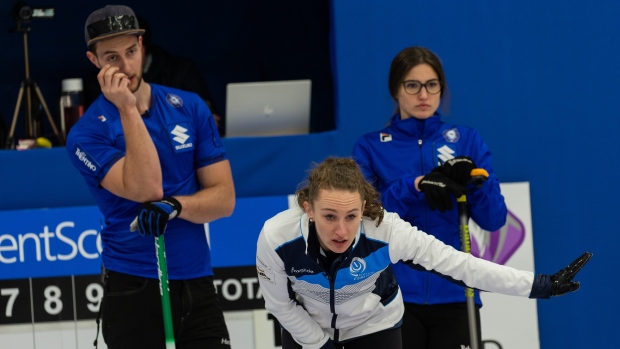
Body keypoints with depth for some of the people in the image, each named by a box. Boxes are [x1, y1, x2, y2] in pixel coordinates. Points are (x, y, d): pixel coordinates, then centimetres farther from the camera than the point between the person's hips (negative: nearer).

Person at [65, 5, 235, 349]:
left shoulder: (190, 108, 6)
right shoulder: (87, 133, -7)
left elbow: (224, 198, 2)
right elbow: (147, 190, -20)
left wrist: (176, 206, -18)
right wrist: (127, 109, -22)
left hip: (197, 284, 4)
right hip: (134, 290, -3)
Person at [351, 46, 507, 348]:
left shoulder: (466, 140, 8)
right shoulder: (371, 148, 6)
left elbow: (494, 218, 0)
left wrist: (474, 180, -20)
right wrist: (415, 186, -22)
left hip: (454, 293, 1)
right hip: (394, 297, 0)